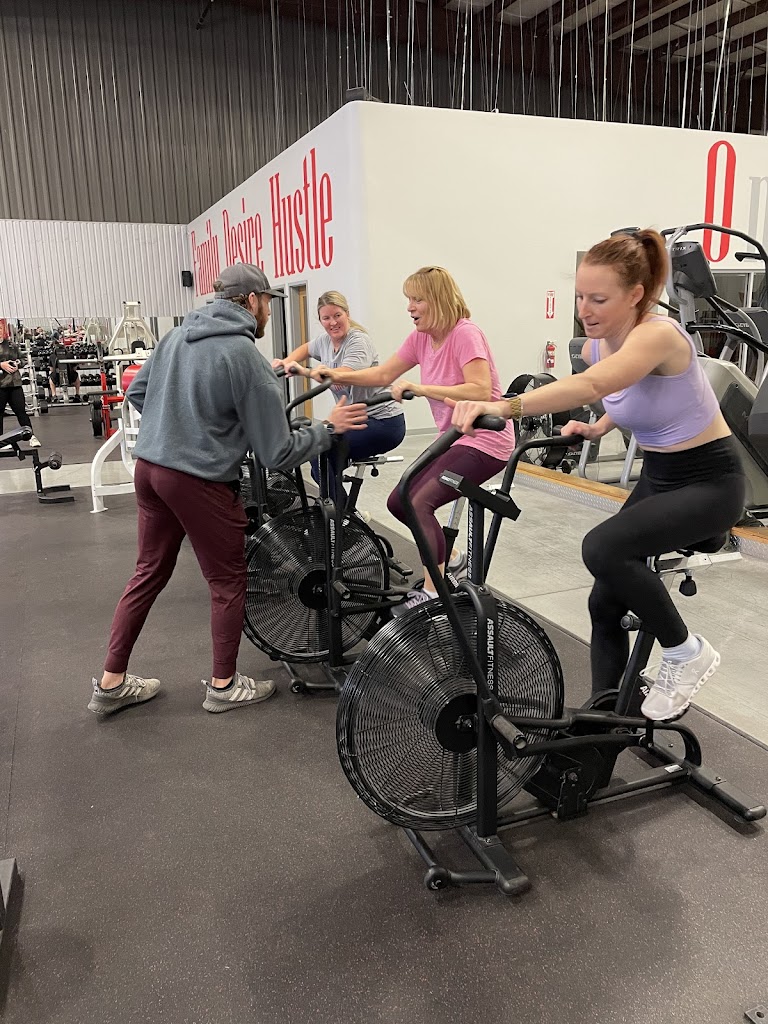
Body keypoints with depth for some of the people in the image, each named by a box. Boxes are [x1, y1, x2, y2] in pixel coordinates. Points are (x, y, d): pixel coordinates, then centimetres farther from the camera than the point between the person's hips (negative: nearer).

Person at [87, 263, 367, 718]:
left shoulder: (177, 336, 7)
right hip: (201, 480, -8)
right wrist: (329, 427, -1)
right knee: (229, 582, 10)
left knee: (149, 573, 18)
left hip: (149, 467, 8)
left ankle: (111, 682, 28)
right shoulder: (246, 356, -14)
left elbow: (136, 392, 18)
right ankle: (224, 685, 24)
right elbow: (277, 452, -13)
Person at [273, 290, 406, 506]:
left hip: (383, 421, -8)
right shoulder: (325, 340, 7)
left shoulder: (358, 341, -16)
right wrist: (285, 363, 12)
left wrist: (305, 371, -43)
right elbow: (305, 349, 30)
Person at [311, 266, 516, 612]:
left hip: (485, 441, -9)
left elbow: (481, 391, -30)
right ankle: (449, 557, 27)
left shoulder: (465, 334, -19)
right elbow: (383, 375, 8)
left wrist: (420, 388, -33)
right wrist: (336, 375, -6)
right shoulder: (421, 338, 5)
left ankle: (432, 592, -11)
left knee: (420, 503, -22)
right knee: (399, 502, 7)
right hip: (452, 438, 9)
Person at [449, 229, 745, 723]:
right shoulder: (597, 346, -3)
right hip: (658, 477, 8)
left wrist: (505, 406, -58)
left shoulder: (658, 334, -27)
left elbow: (589, 387, -46)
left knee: (603, 549, -30)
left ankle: (686, 653, -5)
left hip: (710, 480, -8)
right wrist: (596, 428, -2)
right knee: (606, 603, 6)